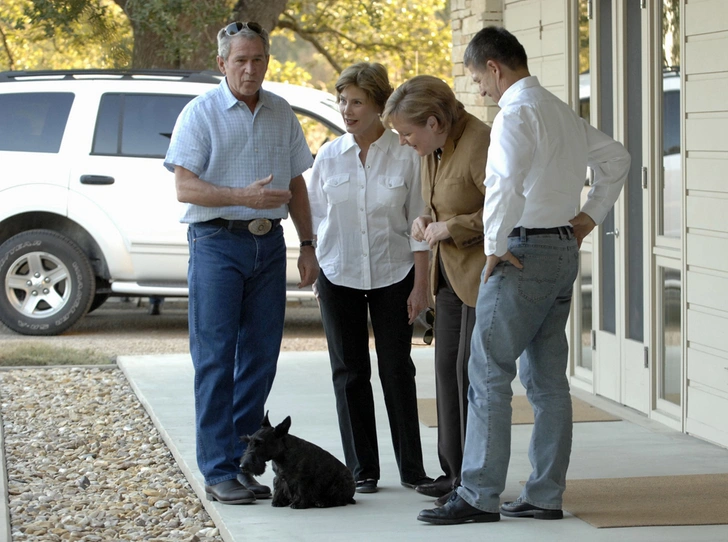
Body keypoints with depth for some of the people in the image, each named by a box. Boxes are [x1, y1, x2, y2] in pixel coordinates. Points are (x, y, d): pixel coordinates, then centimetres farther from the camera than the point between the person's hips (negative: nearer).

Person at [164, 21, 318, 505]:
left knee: (260, 357, 5)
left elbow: (296, 184, 19)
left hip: (268, 243, 5)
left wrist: (308, 244, 13)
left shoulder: (281, 114, 12)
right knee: (215, 359, -6)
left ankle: (244, 463, 13)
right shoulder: (201, 113, -3)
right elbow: (186, 187, -10)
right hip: (217, 242, -5)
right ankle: (218, 471, -4)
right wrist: (244, 196, -21)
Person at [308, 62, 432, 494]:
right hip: (339, 276, 2)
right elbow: (315, 219, 8)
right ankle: (362, 470, 11)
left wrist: (420, 284, -4)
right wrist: (314, 273, 5)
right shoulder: (329, 157, 1)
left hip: (392, 275, -2)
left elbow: (418, 224, -2)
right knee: (350, 372, 4)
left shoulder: (405, 156, -5)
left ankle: (412, 468, 12)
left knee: (397, 369, 2)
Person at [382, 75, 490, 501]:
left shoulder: (479, 146, -21)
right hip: (451, 271, 10)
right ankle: (457, 471, 17)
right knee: (448, 366, 10)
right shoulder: (433, 148, 8)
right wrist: (426, 219, 4)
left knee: (472, 368, -8)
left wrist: (451, 226, -20)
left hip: (485, 270, -10)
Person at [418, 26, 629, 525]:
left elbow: (505, 183, -28)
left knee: (489, 373, -6)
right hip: (564, 250, 9)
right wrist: (590, 216, 24)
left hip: (525, 252, -9)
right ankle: (546, 495, 12)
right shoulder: (563, 113, 16)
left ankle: (479, 496, -8)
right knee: (548, 380, 10)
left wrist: (495, 247, -17)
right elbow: (616, 157, 30)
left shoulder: (516, 112, -13)